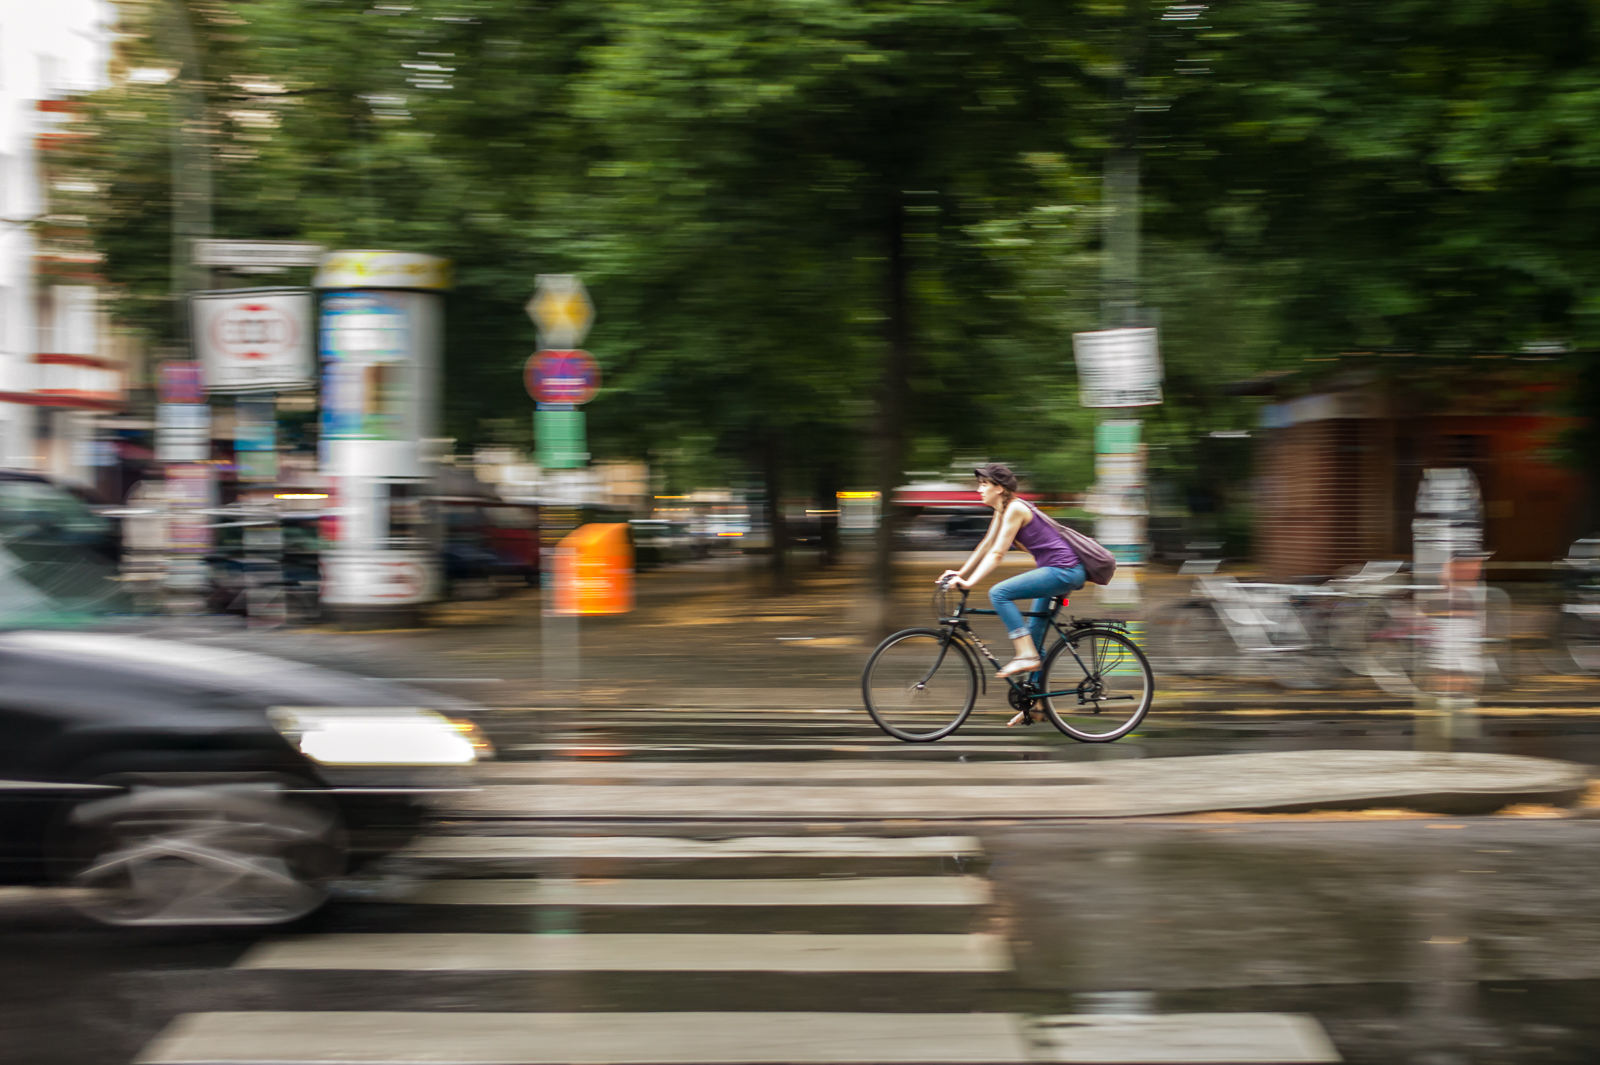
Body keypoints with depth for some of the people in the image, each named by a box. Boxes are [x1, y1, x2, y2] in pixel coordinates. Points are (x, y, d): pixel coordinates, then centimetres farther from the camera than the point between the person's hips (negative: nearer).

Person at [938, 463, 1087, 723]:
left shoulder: (1015, 509, -15)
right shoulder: (1002, 510, 13)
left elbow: (997, 553, -20)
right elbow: (986, 545, 20)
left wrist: (969, 582, -23)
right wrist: (960, 573, 16)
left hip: (1063, 571, -10)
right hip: (1057, 572, 10)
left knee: (999, 593, -21)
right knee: (1034, 633, 12)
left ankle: (1026, 655, -20)